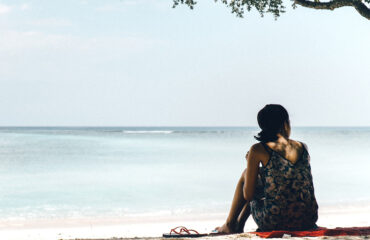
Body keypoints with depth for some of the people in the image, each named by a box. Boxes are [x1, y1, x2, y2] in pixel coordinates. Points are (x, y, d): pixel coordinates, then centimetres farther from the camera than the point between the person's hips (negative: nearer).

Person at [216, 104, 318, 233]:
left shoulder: (258, 150, -7)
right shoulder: (303, 147, 6)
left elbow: (248, 195, -2)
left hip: (275, 222, -5)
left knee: (246, 175, 22)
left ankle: (229, 225, 36)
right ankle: (239, 224, 45)